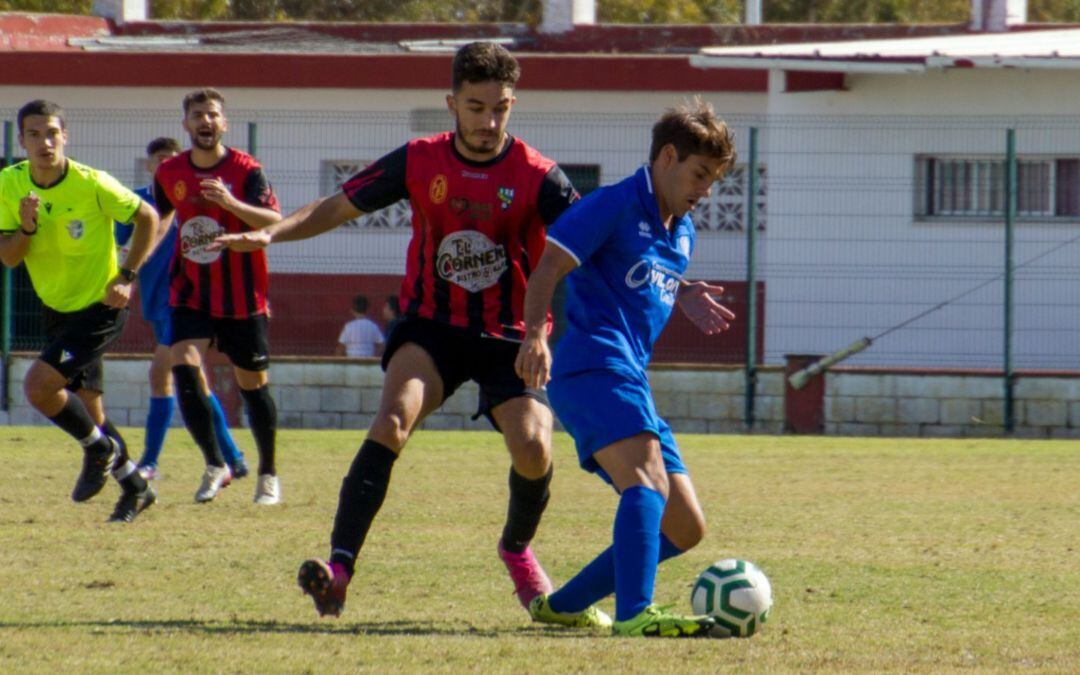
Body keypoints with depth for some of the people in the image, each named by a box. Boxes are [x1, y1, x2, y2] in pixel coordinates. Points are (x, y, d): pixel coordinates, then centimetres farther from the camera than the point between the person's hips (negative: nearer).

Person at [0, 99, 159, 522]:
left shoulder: (93, 185, -20)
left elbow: (148, 218, -7)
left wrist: (126, 278, -12)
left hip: (99, 308, -6)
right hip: (56, 309, 6)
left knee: (39, 385, -21)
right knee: (87, 411, 11)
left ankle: (100, 449, 3)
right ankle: (135, 487, 30)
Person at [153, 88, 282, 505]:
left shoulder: (246, 170, -11)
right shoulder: (170, 173, 2)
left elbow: (275, 221, -25)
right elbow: (155, 218, 22)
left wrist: (232, 203, -40)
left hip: (242, 298, -3)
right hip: (191, 295, 3)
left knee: (252, 384, 6)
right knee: (183, 368, -18)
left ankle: (268, 474, 23)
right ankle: (215, 466, -10)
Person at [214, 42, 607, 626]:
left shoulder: (536, 176, -8)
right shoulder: (420, 162, -3)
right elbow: (341, 205, 4)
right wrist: (271, 232, -11)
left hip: (511, 336, 0)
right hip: (433, 324, 0)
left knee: (533, 449, -18)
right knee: (394, 418, -26)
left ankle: (517, 549, 18)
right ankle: (339, 567, -33)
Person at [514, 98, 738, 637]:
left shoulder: (682, 232, 24)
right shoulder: (617, 205, -3)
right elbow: (548, 268, -11)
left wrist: (684, 297, 17)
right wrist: (535, 335, -27)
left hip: (631, 380, 10)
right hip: (593, 365, -10)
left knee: (684, 529, 8)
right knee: (648, 480, -32)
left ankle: (560, 606, 18)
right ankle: (634, 614, -47)